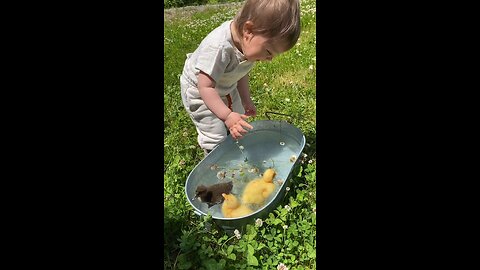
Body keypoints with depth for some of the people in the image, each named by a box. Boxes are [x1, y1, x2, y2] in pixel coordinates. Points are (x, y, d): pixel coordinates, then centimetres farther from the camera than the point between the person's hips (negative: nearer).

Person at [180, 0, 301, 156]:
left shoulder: (248, 43, -16)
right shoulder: (219, 48, -42)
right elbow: (206, 87, -38)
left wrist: (246, 100, 6)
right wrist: (227, 116, -43)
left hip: (226, 88, 8)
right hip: (199, 92, -7)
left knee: (239, 123, 18)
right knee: (216, 136, -8)